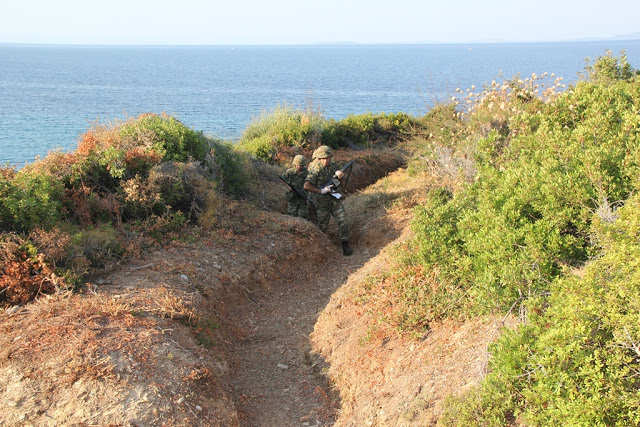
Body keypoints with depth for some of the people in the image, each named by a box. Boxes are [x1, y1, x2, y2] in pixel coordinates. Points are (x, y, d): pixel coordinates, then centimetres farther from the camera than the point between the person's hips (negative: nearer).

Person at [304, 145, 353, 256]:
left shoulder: (333, 166, 3)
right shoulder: (316, 169, -15)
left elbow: (340, 184, 11)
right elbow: (306, 186, -25)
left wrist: (340, 177, -11)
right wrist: (321, 191, -27)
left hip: (334, 198, 5)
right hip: (322, 201, -4)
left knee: (342, 219, -8)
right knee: (322, 225, 5)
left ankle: (345, 246, -7)